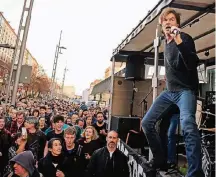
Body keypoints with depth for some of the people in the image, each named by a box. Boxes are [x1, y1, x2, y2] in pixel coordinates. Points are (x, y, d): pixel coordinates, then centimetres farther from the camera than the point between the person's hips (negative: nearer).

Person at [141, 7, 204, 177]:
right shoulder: (166, 42, 15)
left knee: (188, 125, -34)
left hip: (185, 90, -7)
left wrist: (179, 41, -33)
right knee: (147, 123, 3)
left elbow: (193, 64, -24)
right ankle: (160, 159, 20)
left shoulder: (184, 38, -7)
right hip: (169, 91, 7)